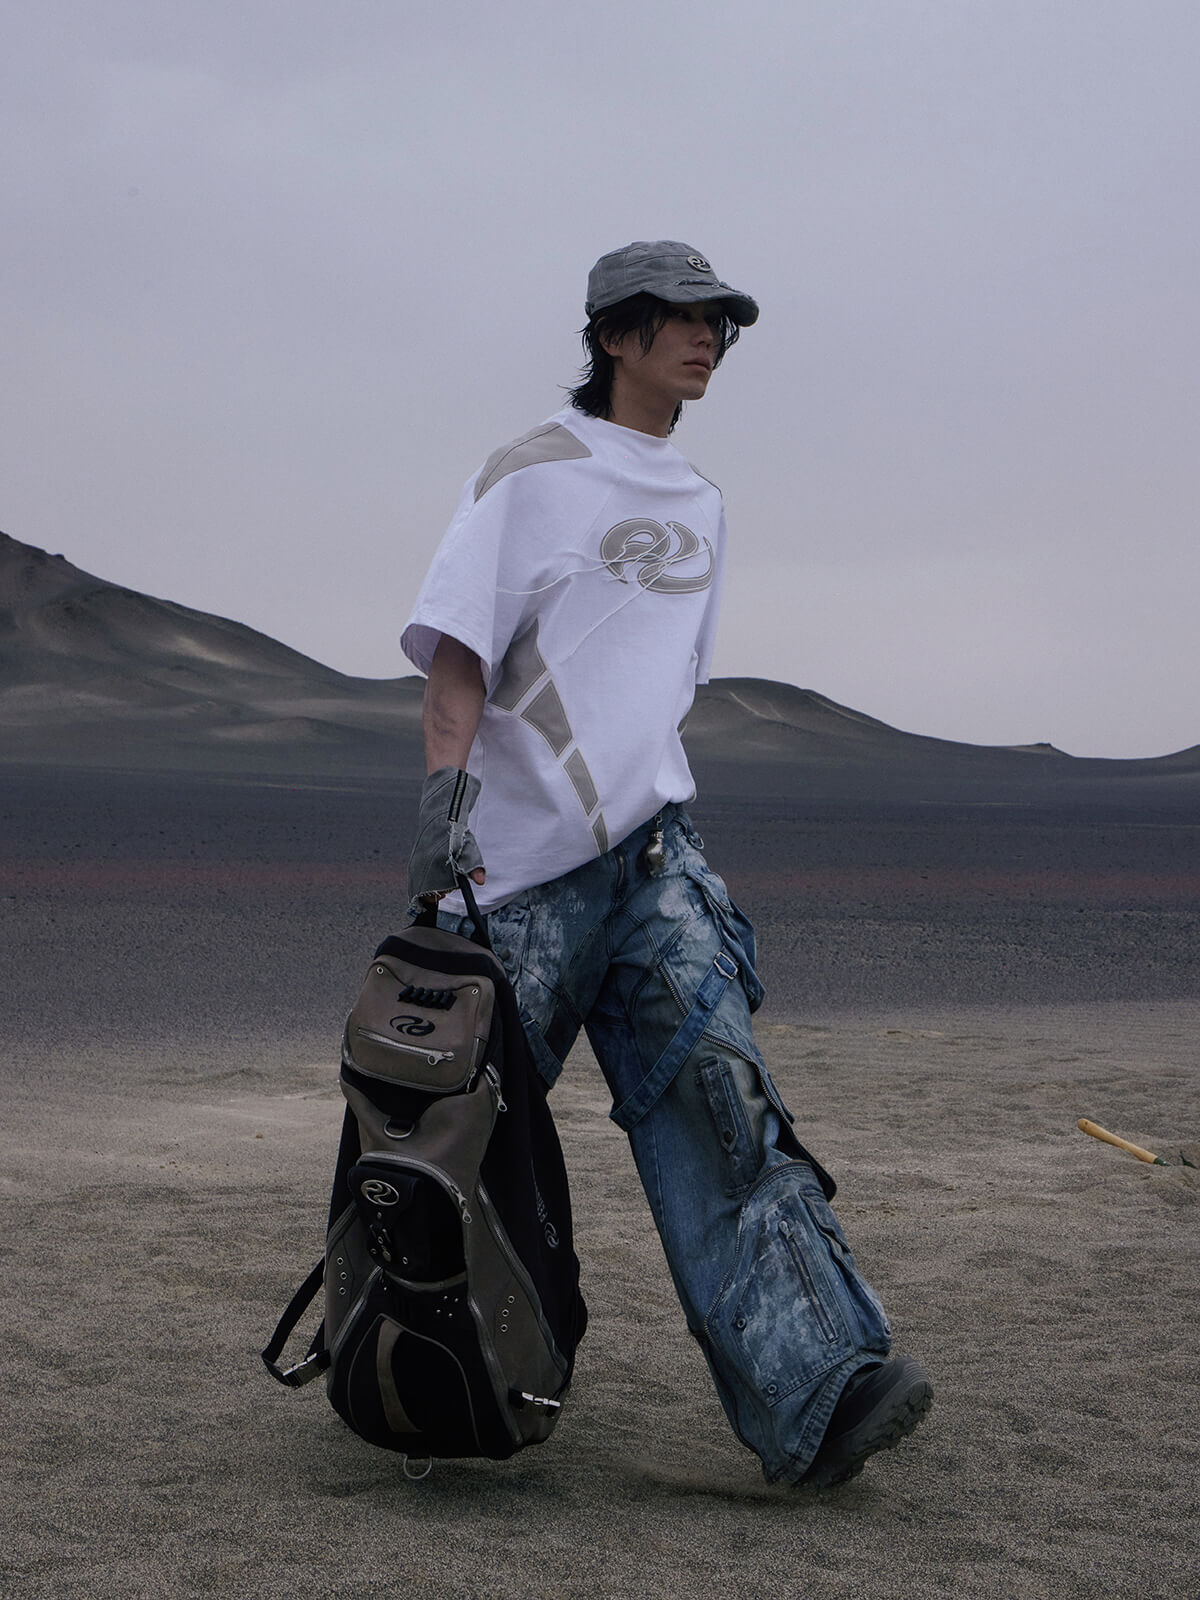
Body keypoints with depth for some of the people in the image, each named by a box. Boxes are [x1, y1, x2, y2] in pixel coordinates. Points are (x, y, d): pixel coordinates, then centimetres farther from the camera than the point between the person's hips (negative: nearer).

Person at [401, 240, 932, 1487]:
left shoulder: (698, 505, 20)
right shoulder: (532, 474, 0)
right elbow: (456, 648, -9)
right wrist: (443, 790, -23)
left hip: (651, 846, 5)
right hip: (520, 857, -5)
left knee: (711, 1088, -12)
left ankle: (808, 1388, -24)